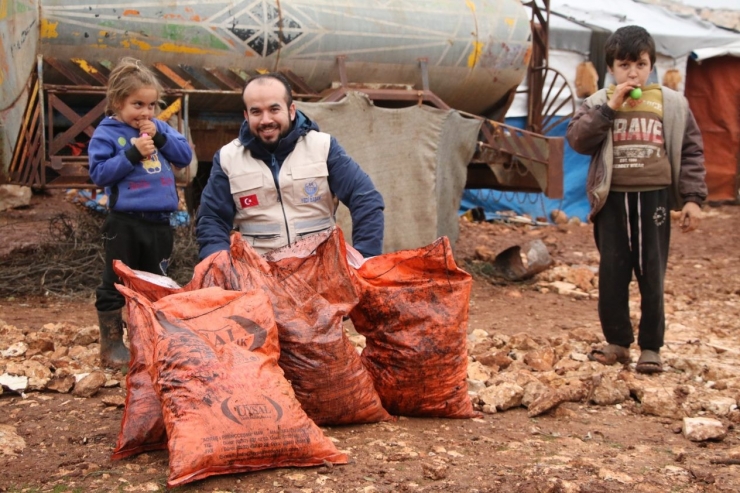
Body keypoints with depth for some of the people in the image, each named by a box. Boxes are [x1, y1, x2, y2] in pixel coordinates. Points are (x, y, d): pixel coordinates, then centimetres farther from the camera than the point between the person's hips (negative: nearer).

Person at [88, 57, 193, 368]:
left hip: (159, 222, 5)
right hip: (124, 223, -5)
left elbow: (185, 156, 4)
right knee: (116, 285, 4)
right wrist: (132, 153, -20)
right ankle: (111, 344, 15)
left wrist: (160, 138, -10)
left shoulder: (159, 129, 10)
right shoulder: (107, 133, -5)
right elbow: (99, 173, -13)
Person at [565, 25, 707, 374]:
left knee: (652, 277, 4)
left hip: (654, 198, 0)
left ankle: (651, 347, 14)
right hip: (612, 201, 1)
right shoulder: (598, 103, 4)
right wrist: (610, 107, -17)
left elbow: (691, 151, 5)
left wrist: (692, 197, -1)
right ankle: (617, 342, 20)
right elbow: (577, 139, -11)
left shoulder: (672, 103, 4)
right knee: (612, 275, 6)